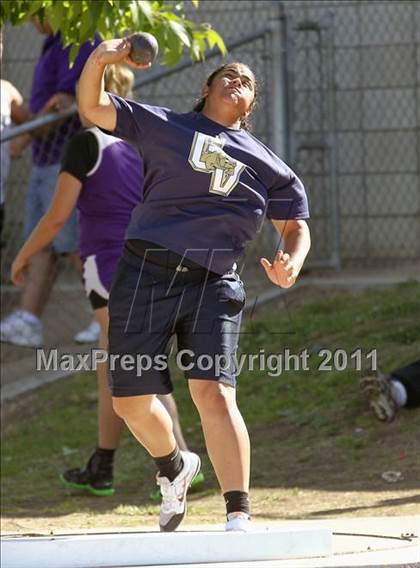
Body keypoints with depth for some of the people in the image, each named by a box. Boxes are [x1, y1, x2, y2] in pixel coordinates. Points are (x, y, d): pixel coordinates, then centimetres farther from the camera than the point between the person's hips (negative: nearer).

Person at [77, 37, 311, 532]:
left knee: (213, 392, -19)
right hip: (144, 275, 1)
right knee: (130, 401, 5)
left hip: (211, 285, -1)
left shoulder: (267, 166, 16)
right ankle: (174, 468, 37)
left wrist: (290, 264, -3)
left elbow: (295, 226, 19)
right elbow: (93, 109, 9)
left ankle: (239, 516, -18)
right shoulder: (163, 126, 13)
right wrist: (99, 60, -11)